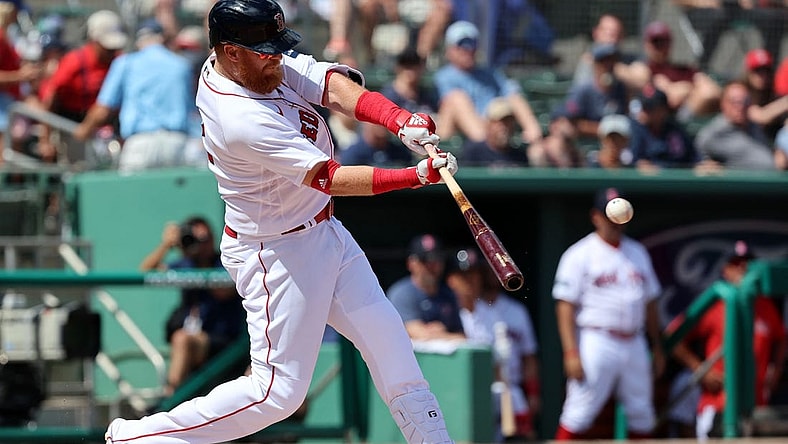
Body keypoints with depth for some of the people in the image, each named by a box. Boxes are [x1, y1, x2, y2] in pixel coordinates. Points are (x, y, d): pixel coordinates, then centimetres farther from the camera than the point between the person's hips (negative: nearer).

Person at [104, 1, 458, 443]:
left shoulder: (268, 65, -6)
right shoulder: (244, 121, -31)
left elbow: (336, 86, -17)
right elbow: (329, 178, -33)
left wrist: (402, 120, -33)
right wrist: (418, 175, -38)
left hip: (324, 231, 9)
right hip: (277, 252, -9)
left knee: (389, 341, 11)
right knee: (279, 390, -3)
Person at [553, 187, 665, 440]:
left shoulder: (638, 253, 15)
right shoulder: (579, 255, -3)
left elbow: (650, 303, 20)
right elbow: (565, 306, -8)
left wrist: (657, 348, 17)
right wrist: (571, 353, -17)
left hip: (634, 344, 6)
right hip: (597, 342, -6)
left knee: (642, 415, 9)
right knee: (579, 414, -11)